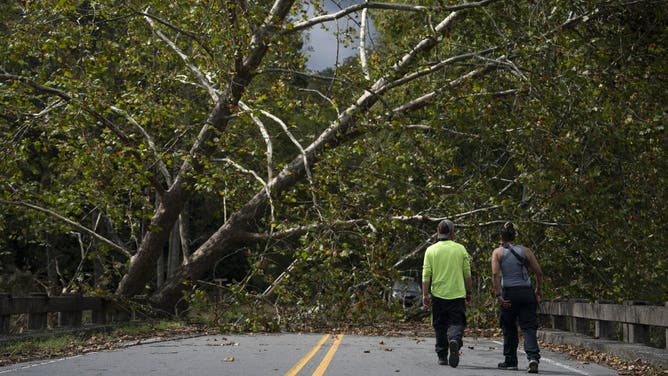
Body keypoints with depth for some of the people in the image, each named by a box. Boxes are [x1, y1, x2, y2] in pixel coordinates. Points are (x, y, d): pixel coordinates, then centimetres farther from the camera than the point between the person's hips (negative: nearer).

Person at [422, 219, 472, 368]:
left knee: (440, 327, 12)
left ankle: (442, 356, 14)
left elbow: (426, 275, -2)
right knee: (456, 323, 0)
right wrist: (468, 292, 12)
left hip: (438, 294, 1)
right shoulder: (460, 249, 1)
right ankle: (455, 340, -31)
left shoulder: (431, 250, 2)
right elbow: (467, 274, 2)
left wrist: (425, 294, 1)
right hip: (457, 294, -1)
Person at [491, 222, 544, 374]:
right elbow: (539, 273, 6)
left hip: (509, 293, -1)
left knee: (509, 329, 13)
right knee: (529, 327, 0)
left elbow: (495, 274, -11)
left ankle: (510, 361, 21)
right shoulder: (525, 251, 8)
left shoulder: (498, 252, 3)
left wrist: (498, 295, -12)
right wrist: (539, 290, 20)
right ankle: (533, 357, -21)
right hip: (527, 293, 1)